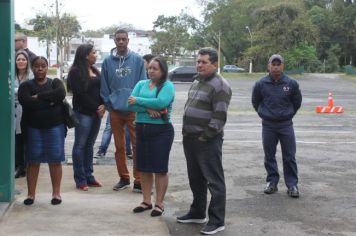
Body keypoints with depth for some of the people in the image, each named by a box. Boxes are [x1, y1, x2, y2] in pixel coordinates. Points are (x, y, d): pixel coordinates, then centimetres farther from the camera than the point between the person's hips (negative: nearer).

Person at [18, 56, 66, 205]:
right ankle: (31, 194, 10)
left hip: (55, 127, 0)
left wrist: (39, 96, -15)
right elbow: (26, 102, -17)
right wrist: (49, 102, -16)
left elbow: (60, 94, -17)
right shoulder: (26, 85, 3)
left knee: (55, 160, 1)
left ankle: (56, 193, 9)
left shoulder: (55, 82, 6)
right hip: (33, 128, 0)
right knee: (33, 161, 2)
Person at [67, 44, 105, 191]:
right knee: (80, 145, -2)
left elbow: (102, 90, 13)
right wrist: (96, 108, -11)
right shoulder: (76, 72, -7)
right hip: (83, 113, -7)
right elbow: (81, 94, -13)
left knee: (89, 145, 11)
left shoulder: (95, 71, 16)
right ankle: (80, 180, 0)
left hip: (97, 112, 7)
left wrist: (103, 106, -5)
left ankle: (89, 176, 16)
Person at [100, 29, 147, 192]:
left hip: (134, 109, -2)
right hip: (115, 110, 2)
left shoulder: (137, 60, 0)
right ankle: (123, 178, 23)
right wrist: (108, 103, 2)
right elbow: (104, 86, 8)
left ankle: (138, 181, 3)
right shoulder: (108, 61, 4)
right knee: (119, 146, 10)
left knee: (137, 145, -3)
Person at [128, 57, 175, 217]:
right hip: (141, 129, 5)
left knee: (160, 169, 2)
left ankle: (159, 204, 12)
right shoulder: (141, 84, 9)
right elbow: (131, 103, -4)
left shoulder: (168, 86, -5)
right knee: (144, 167, 11)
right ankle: (146, 201, 23)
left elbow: (161, 102, -23)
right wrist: (148, 109, -20)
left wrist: (138, 100, -14)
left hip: (161, 130, -5)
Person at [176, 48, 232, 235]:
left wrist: (205, 136, -17)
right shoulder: (196, 82, 16)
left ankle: (217, 220, 2)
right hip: (190, 138, 9)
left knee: (214, 181, -3)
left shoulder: (219, 85, -13)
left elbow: (220, 116, -20)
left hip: (207, 141, -9)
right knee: (195, 178, 18)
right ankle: (197, 212, 31)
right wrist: (187, 132, 13)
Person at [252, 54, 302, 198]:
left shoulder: (292, 84, -4)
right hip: (268, 126, 1)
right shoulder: (260, 84, -4)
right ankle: (272, 182, 21)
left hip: (286, 125, -1)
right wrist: (264, 114, 11)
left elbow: (297, 102, 10)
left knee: (289, 157, 1)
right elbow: (255, 102, 11)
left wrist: (288, 114, 12)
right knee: (269, 156, 9)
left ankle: (292, 184, 9)